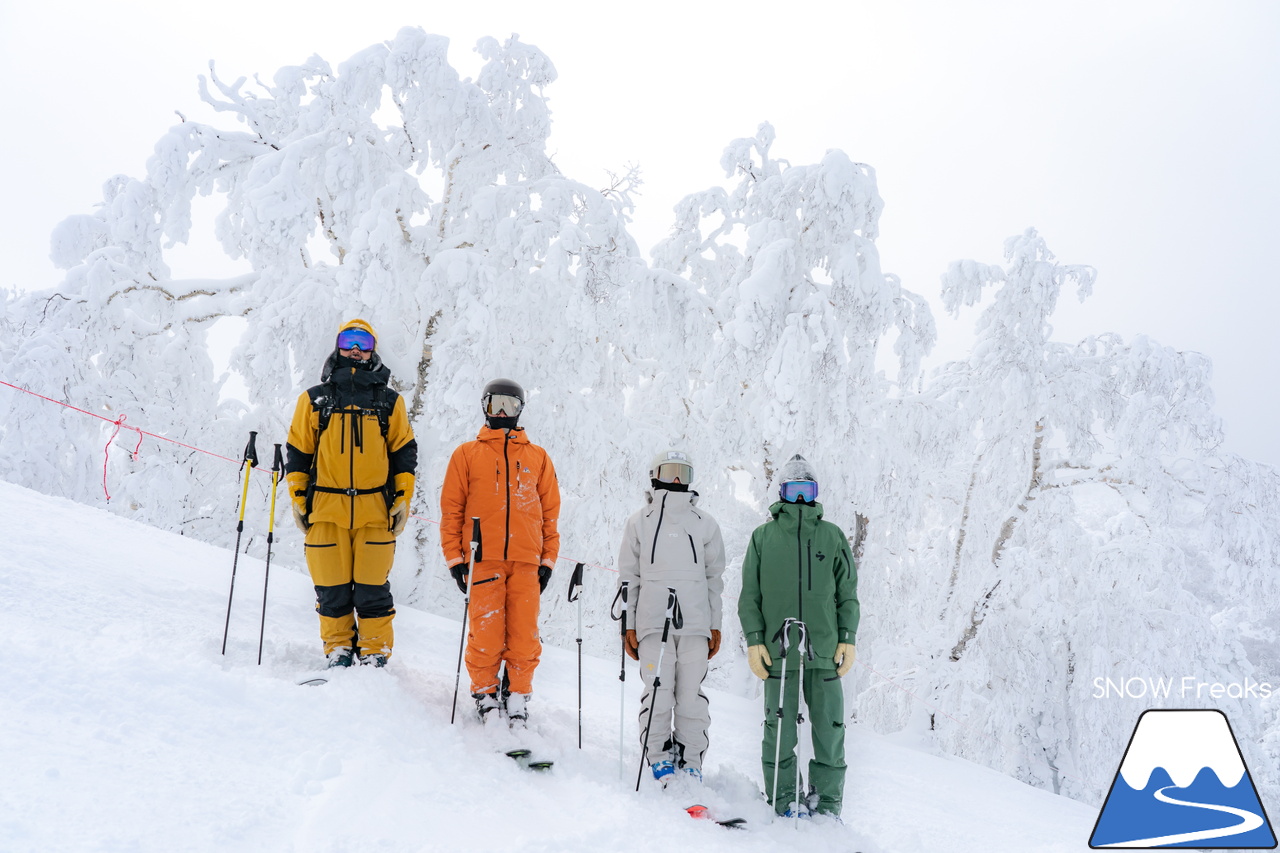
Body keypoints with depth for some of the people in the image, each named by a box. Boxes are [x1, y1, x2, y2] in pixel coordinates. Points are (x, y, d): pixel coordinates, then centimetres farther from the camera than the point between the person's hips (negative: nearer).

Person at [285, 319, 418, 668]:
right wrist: (298, 499, 5)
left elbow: (404, 452, 11)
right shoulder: (314, 399, 10)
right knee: (332, 588, 5)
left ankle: (375, 655, 12)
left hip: (376, 509, -1)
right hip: (326, 509, 1)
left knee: (373, 587, 1)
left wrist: (402, 499, 3)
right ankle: (338, 651, 18)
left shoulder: (389, 401, 10)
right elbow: (298, 452, 11)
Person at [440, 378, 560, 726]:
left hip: (526, 562, 1)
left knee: (524, 635, 0)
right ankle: (485, 693, 16)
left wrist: (548, 560, 7)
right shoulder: (467, 454, 11)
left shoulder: (538, 457, 15)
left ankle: (517, 695, 16)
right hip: (484, 558, -1)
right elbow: (451, 510, 8)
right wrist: (454, 558, 1)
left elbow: (550, 512, 14)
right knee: (486, 634, -3)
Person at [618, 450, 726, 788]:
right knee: (658, 691, -3)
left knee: (691, 692, -1)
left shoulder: (705, 523, 11)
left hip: (696, 623, 0)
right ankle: (658, 759, 7)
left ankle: (690, 761, 8)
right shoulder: (639, 522, 10)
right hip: (652, 622, 0)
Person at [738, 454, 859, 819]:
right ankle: (783, 797, 15)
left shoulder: (832, 536, 11)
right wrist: (754, 641, -2)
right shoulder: (763, 537, 9)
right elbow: (749, 596, 8)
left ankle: (827, 798, 15)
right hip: (777, 649, -1)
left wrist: (848, 639, 2)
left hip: (824, 650, 1)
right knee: (780, 728, 2)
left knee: (829, 728, 3)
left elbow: (847, 593, 11)